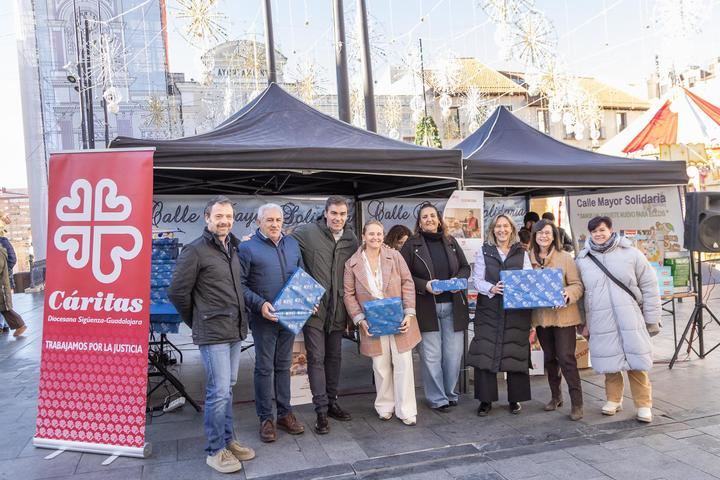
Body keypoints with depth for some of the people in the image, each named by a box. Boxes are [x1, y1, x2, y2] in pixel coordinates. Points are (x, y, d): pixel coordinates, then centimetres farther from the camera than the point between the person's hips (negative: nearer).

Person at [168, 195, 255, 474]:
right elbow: (177, 292, -9)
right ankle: (215, 451, 12)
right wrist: (196, 322, 1)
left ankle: (228, 440, 28)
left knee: (227, 388, 16)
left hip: (235, 330, 7)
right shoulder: (195, 250, -11)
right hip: (213, 333, -7)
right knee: (219, 392, -2)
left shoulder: (233, 248, 11)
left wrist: (239, 319, 15)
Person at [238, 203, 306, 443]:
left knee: (284, 365, 14)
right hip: (264, 317, -4)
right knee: (264, 367, 4)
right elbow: (240, 284, -8)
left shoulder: (292, 244, 10)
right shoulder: (247, 248, -6)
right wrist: (260, 304, -20)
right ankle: (266, 418, 16)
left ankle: (285, 413, 25)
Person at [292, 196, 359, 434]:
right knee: (316, 358, -1)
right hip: (313, 307, -4)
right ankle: (321, 410, 8)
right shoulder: (307, 232, -9)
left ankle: (332, 403, 29)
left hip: (337, 309, 5)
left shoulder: (352, 240, 5)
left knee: (334, 357, 15)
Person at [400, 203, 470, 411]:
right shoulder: (411, 244, -2)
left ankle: (450, 393, 27)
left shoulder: (451, 242, 9)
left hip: (453, 306, 3)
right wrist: (425, 285, -17)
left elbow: (465, 267, 15)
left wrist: (458, 280, -6)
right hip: (426, 308, -3)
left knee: (454, 353, 8)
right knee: (431, 355, 2)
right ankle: (437, 398, 17)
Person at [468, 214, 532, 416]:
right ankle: (485, 399, 9)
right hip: (489, 310, -1)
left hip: (516, 310, 1)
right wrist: (491, 288, -19)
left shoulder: (522, 253, 10)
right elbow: (477, 280, 0)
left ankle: (515, 399, 19)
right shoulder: (484, 251, 7)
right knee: (485, 353, -2)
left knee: (516, 353, 4)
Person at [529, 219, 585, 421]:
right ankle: (555, 396, 31)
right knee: (549, 357, 15)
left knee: (566, 357, -5)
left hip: (563, 315, -4)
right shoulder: (529, 258, 5)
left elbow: (577, 285, -5)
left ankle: (577, 403, 5)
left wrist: (568, 294, -25)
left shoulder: (565, 257, -5)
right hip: (540, 316, 4)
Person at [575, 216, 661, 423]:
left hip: (630, 320, -1)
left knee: (636, 362, 1)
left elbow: (649, 287, 2)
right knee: (609, 362, 8)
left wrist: (652, 320, 1)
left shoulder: (631, 254, 0)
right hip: (600, 322, 2)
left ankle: (643, 405, 15)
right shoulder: (582, 260, 5)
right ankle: (614, 400, 26)